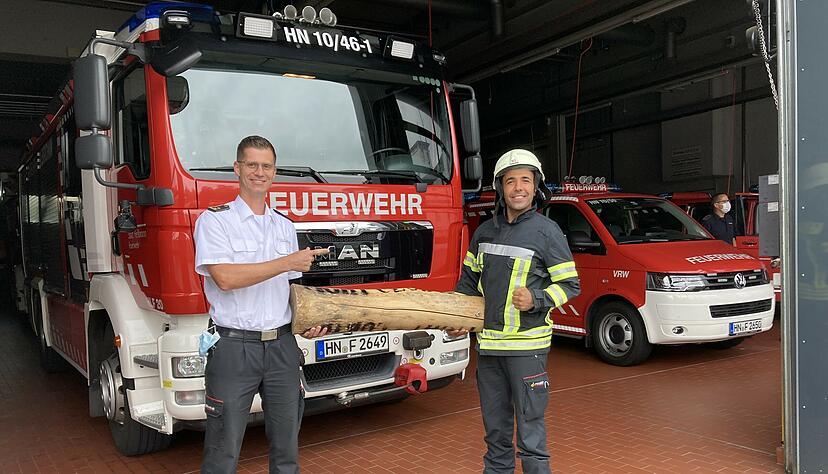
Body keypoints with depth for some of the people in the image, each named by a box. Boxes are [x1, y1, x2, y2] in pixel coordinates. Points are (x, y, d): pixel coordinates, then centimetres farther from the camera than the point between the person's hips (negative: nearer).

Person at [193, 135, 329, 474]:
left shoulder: (285, 226, 13)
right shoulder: (214, 220, -5)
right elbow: (225, 278, -18)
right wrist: (287, 262, -16)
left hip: (282, 346, 5)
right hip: (234, 347, -5)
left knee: (286, 444, 14)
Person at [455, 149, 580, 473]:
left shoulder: (547, 231, -6)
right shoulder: (484, 231, 9)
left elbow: (570, 284, -3)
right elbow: (469, 277, 20)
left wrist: (536, 300, -19)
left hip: (527, 344, -5)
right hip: (488, 343, 5)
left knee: (530, 428, -1)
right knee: (495, 428, 18)